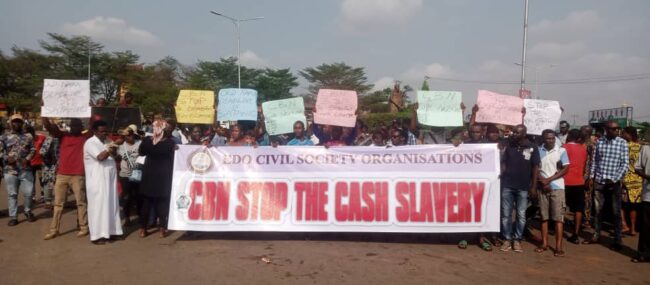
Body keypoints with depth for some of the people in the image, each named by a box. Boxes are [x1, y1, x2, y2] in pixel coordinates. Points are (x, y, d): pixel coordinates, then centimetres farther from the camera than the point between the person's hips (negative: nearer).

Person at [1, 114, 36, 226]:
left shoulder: (28, 136, 7)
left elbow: (33, 149, 5)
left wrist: (27, 159, -12)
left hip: (26, 170, 1)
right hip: (10, 170, 0)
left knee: (28, 193, 2)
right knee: (12, 194, 5)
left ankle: (28, 212, 25)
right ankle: (13, 216, 14)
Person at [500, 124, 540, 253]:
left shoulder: (532, 148, -1)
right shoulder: (509, 146, 6)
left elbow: (535, 167, 1)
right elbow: (503, 163, 9)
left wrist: (533, 186, -3)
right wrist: (501, 176, -6)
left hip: (523, 187, -1)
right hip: (507, 185, 2)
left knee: (521, 215, 7)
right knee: (506, 214, 4)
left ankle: (517, 240, 17)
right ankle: (507, 239, 13)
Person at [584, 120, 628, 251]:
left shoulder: (622, 143, -4)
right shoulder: (599, 141, 3)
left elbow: (625, 163, -6)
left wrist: (614, 179, -12)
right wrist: (591, 176, 3)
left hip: (614, 183, -2)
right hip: (599, 181, 3)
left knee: (616, 212, 3)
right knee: (597, 210, 11)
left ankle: (618, 240, 12)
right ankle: (596, 236, 22)